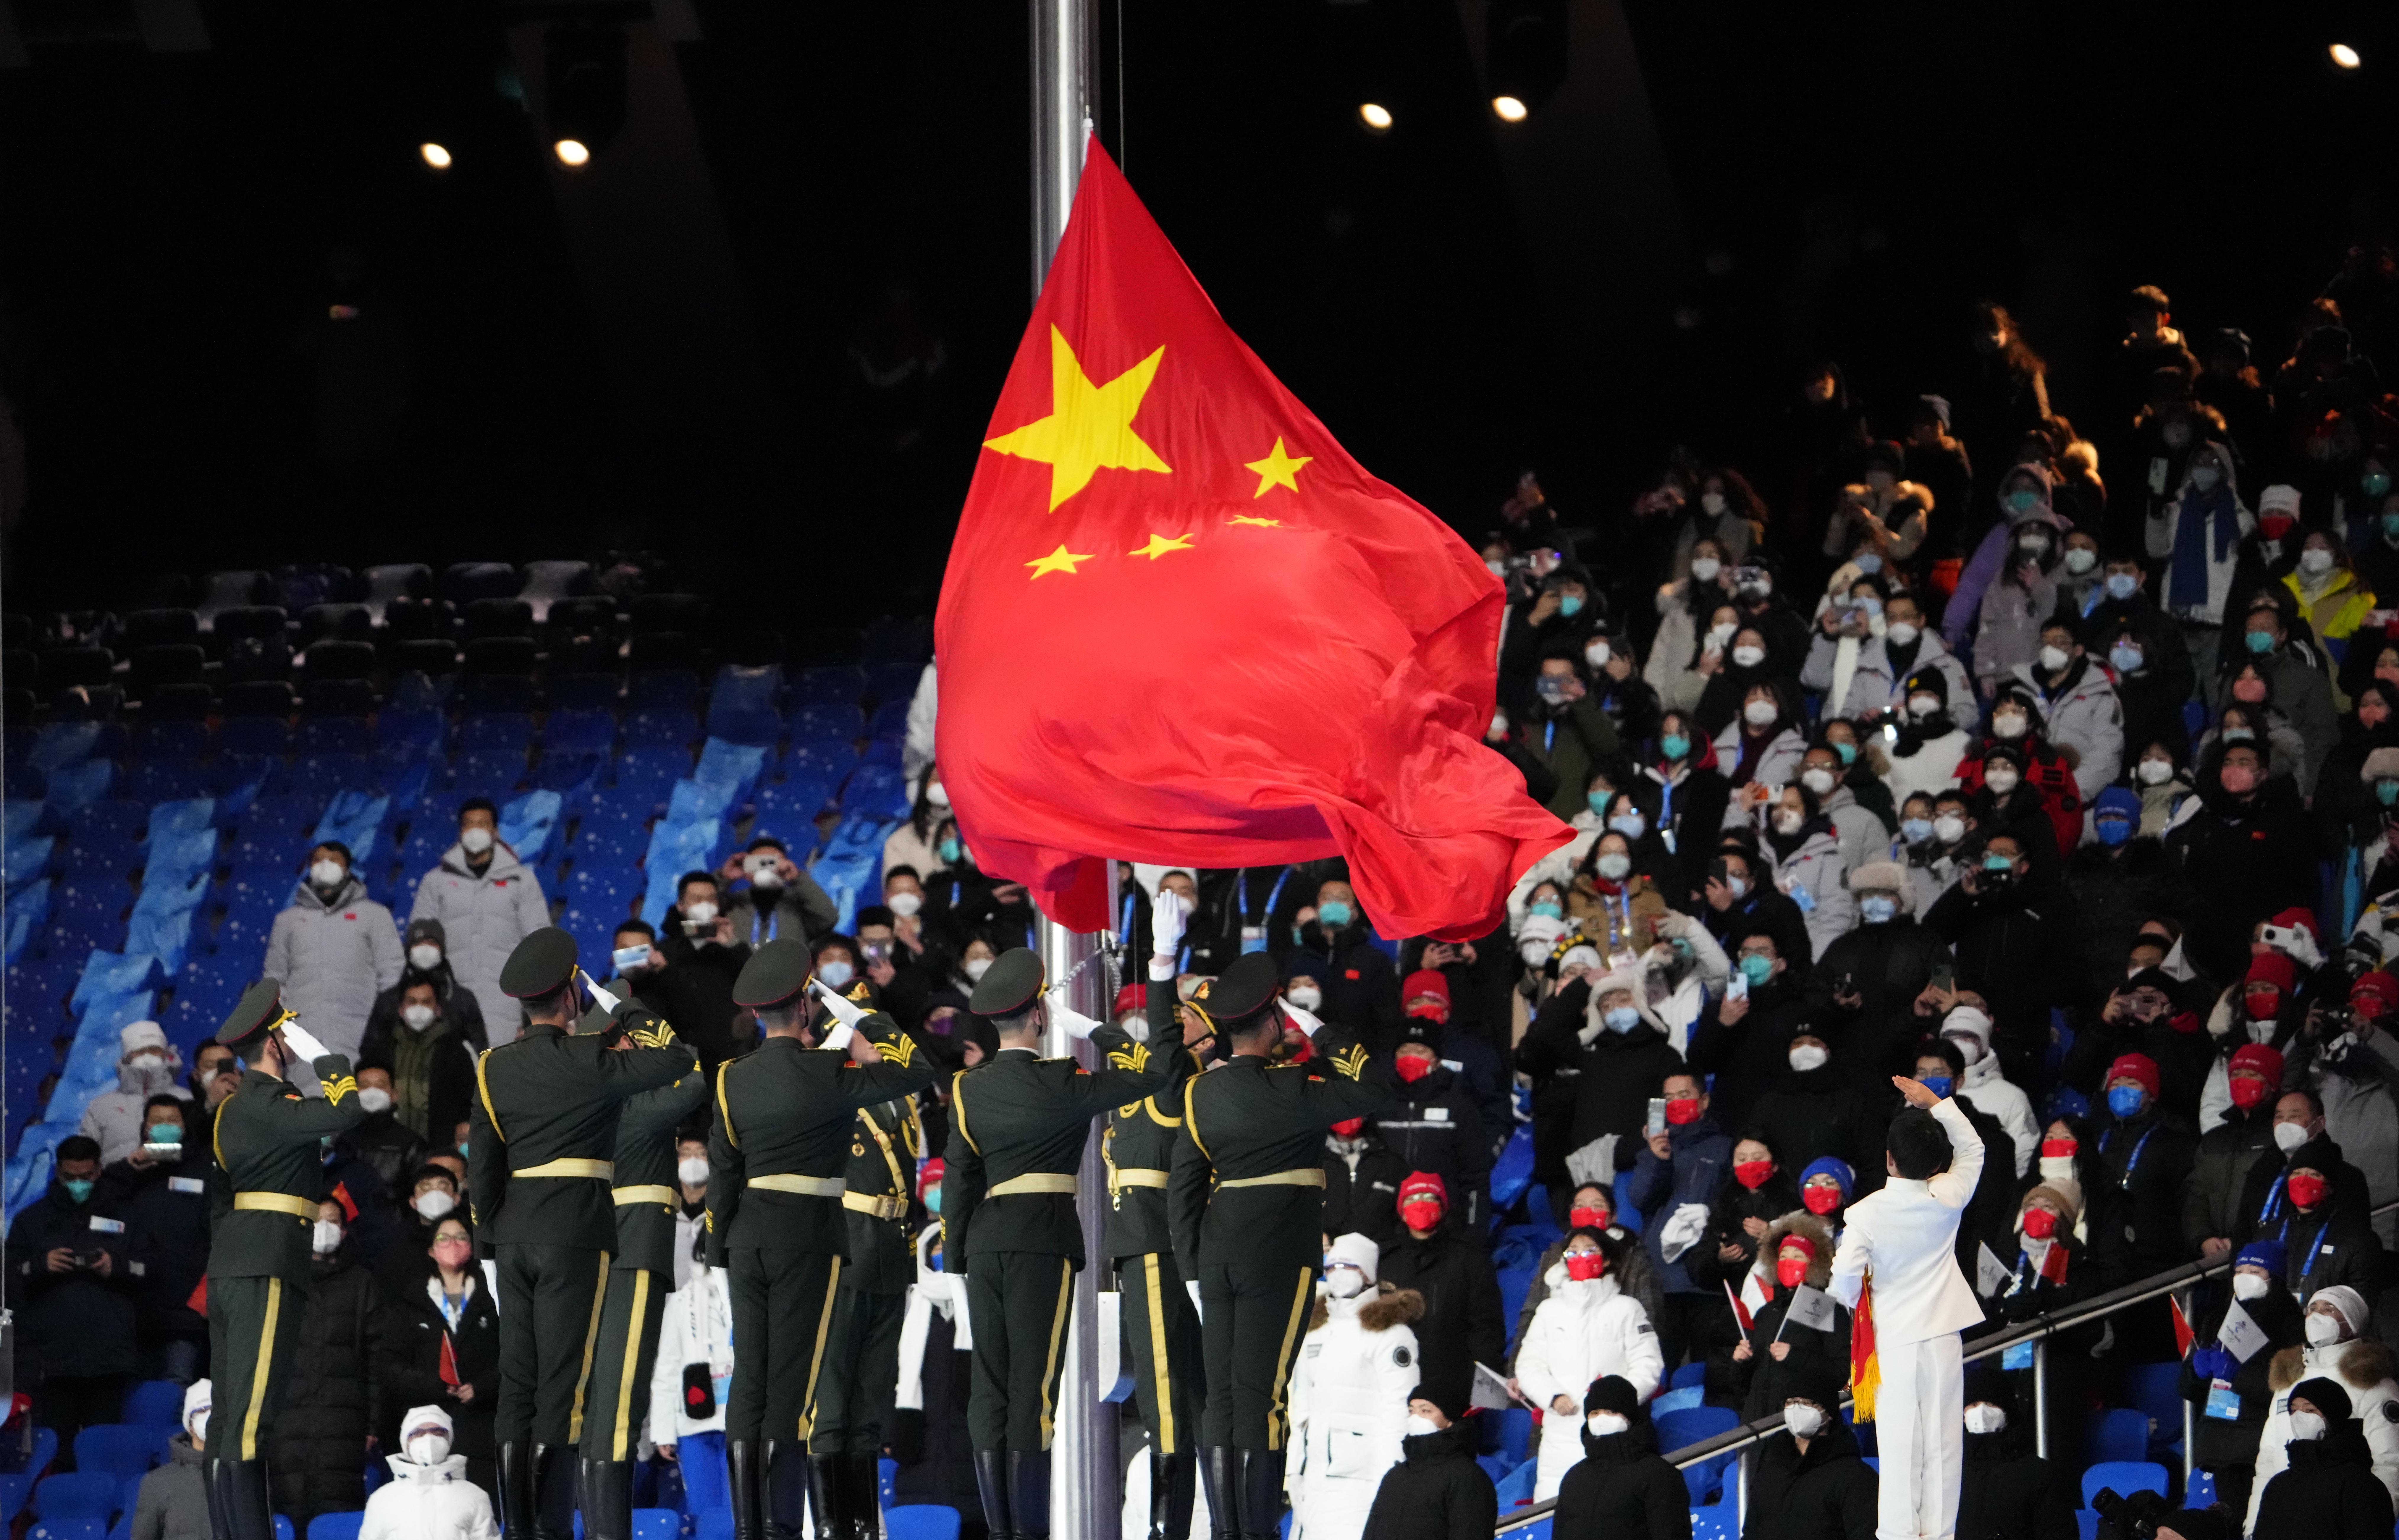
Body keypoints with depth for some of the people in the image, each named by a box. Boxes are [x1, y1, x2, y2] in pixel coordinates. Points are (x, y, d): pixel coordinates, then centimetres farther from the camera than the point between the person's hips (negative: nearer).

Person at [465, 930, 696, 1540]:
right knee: (562, 1384, -4)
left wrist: (486, 1234, 17)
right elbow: (675, 1059, -14)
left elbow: (481, 1160, 8)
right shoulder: (587, 1060, -12)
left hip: (514, 1236, 6)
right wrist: (631, 1012, 2)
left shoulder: (494, 1067, 6)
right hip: (575, 1237, -6)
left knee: (516, 1381, 8)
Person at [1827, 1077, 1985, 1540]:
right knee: (1942, 1439, 8)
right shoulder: (1948, 1201, -8)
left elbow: (1844, 1275, -17)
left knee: (1899, 1442, 3)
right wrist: (1934, 1102, 8)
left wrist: (1855, 1302, 6)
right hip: (1942, 1337, 2)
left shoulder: (1867, 1212, -15)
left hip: (1893, 1339, -2)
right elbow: (1972, 1150, 10)